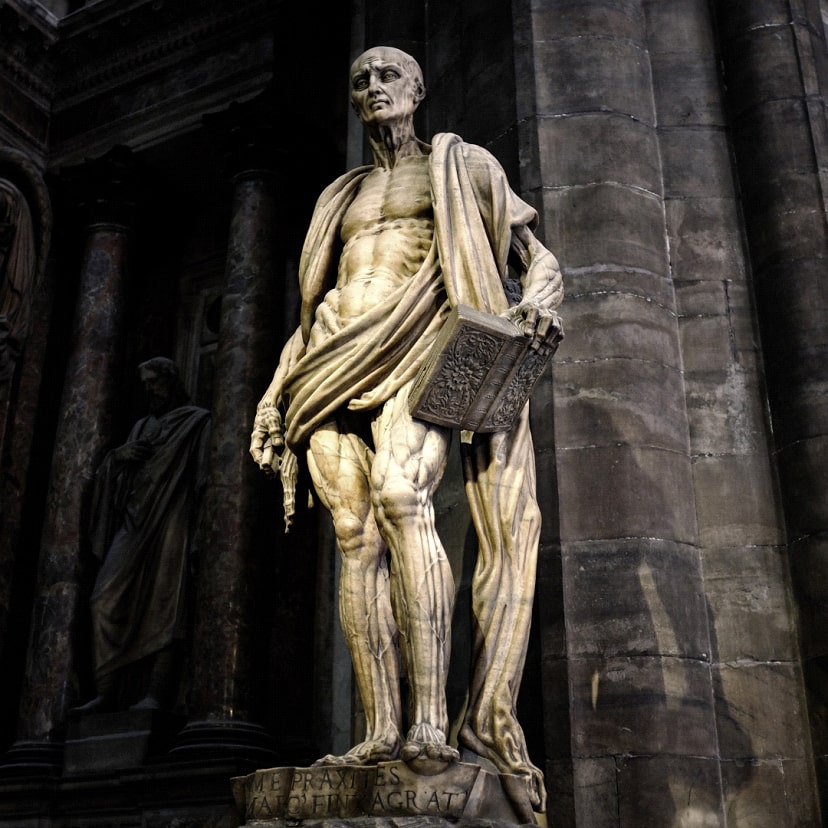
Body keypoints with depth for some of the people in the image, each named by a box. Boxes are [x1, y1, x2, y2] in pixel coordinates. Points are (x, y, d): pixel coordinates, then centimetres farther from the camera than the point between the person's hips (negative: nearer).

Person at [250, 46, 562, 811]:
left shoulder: (459, 169, 16)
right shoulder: (341, 198, 28)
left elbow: (540, 260, 8)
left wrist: (537, 305, -16)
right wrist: (274, 396, 17)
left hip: (416, 346, -4)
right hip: (337, 363, 5)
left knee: (399, 493, -31)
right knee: (356, 535, -12)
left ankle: (433, 721, -35)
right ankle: (382, 729, -15)